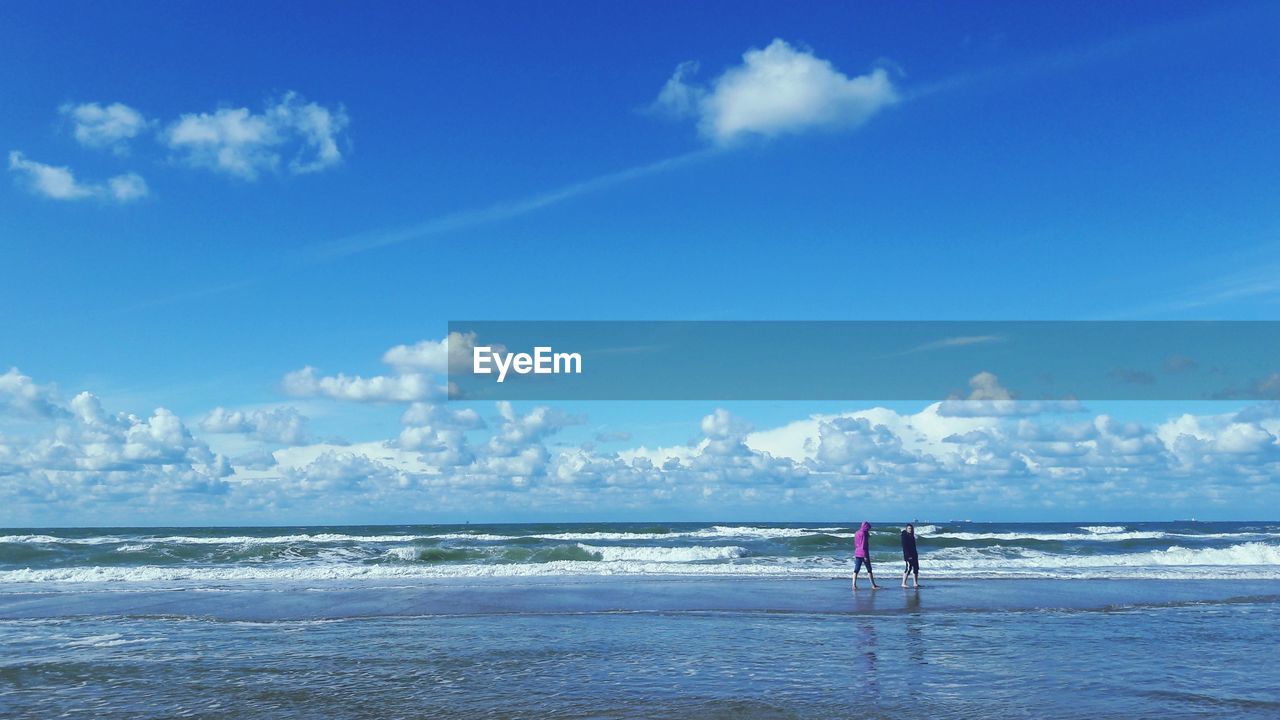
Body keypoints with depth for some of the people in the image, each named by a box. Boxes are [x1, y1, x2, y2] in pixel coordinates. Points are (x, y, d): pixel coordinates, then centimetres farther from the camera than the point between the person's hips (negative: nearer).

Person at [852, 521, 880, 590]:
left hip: (857, 554, 7)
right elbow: (864, 545, -17)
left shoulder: (856, 533, 11)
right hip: (863, 554, -7)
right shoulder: (864, 533, -13)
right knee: (869, 569, 4)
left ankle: (854, 585, -4)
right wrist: (865, 556, -16)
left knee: (856, 570, 4)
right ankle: (873, 585, 11)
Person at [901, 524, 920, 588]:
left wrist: (916, 554, 18)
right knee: (908, 568, -12)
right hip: (908, 554, -9)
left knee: (916, 568, 8)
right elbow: (904, 546, -16)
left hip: (914, 554, 9)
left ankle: (916, 583, 14)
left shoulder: (911, 536, 15)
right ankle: (903, 583, -8)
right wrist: (907, 555, -23)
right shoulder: (905, 536, -10)